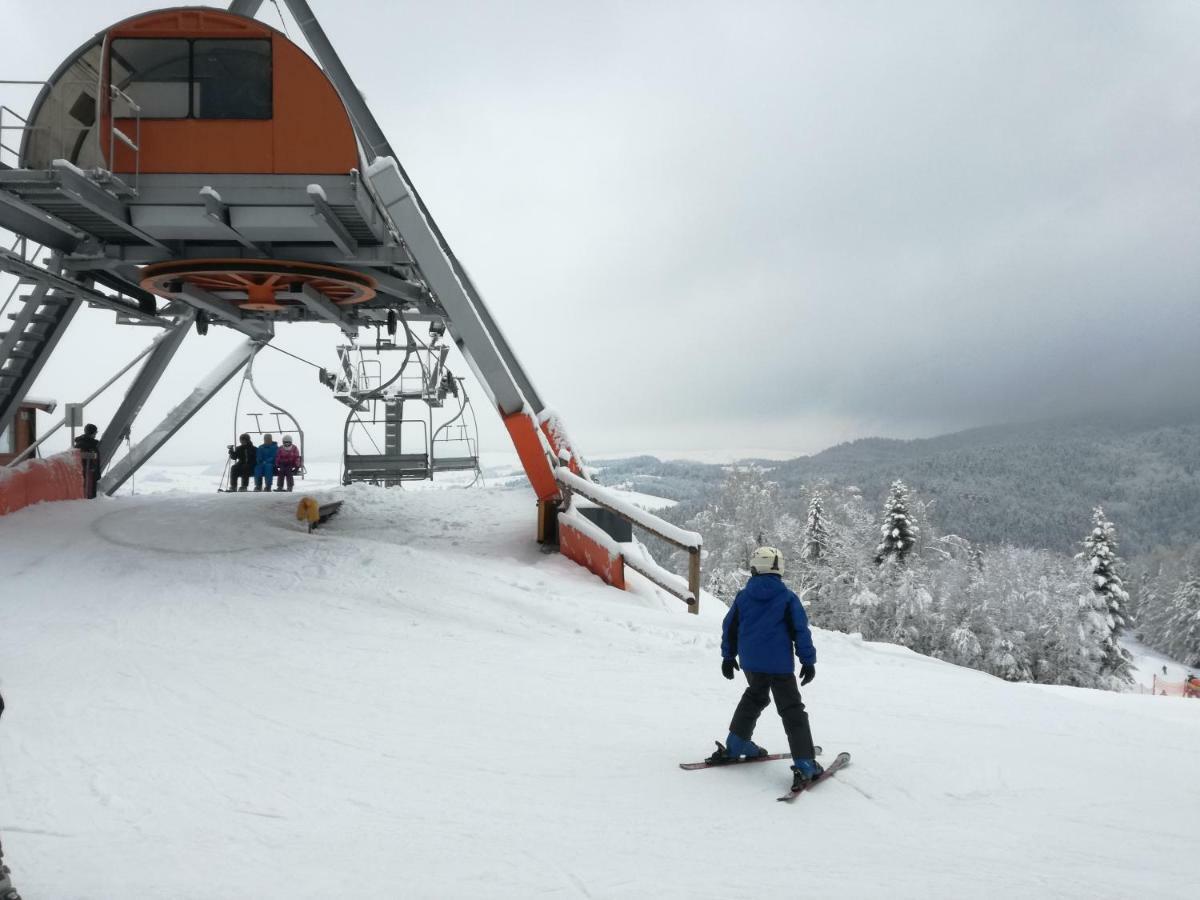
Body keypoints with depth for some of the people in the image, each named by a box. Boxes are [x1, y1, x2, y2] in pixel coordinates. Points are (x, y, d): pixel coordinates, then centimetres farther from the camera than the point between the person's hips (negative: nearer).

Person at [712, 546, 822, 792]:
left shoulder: (743, 596, 2)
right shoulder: (787, 597, -8)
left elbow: (730, 627, 8)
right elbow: (801, 631, -7)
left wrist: (728, 656, 20)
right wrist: (808, 660, 2)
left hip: (750, 662, 4)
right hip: (779, 664, -4)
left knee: (755, 696, 28)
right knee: (792, 711, 0)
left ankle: (735, 744, 32)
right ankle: (805, 765, -7)